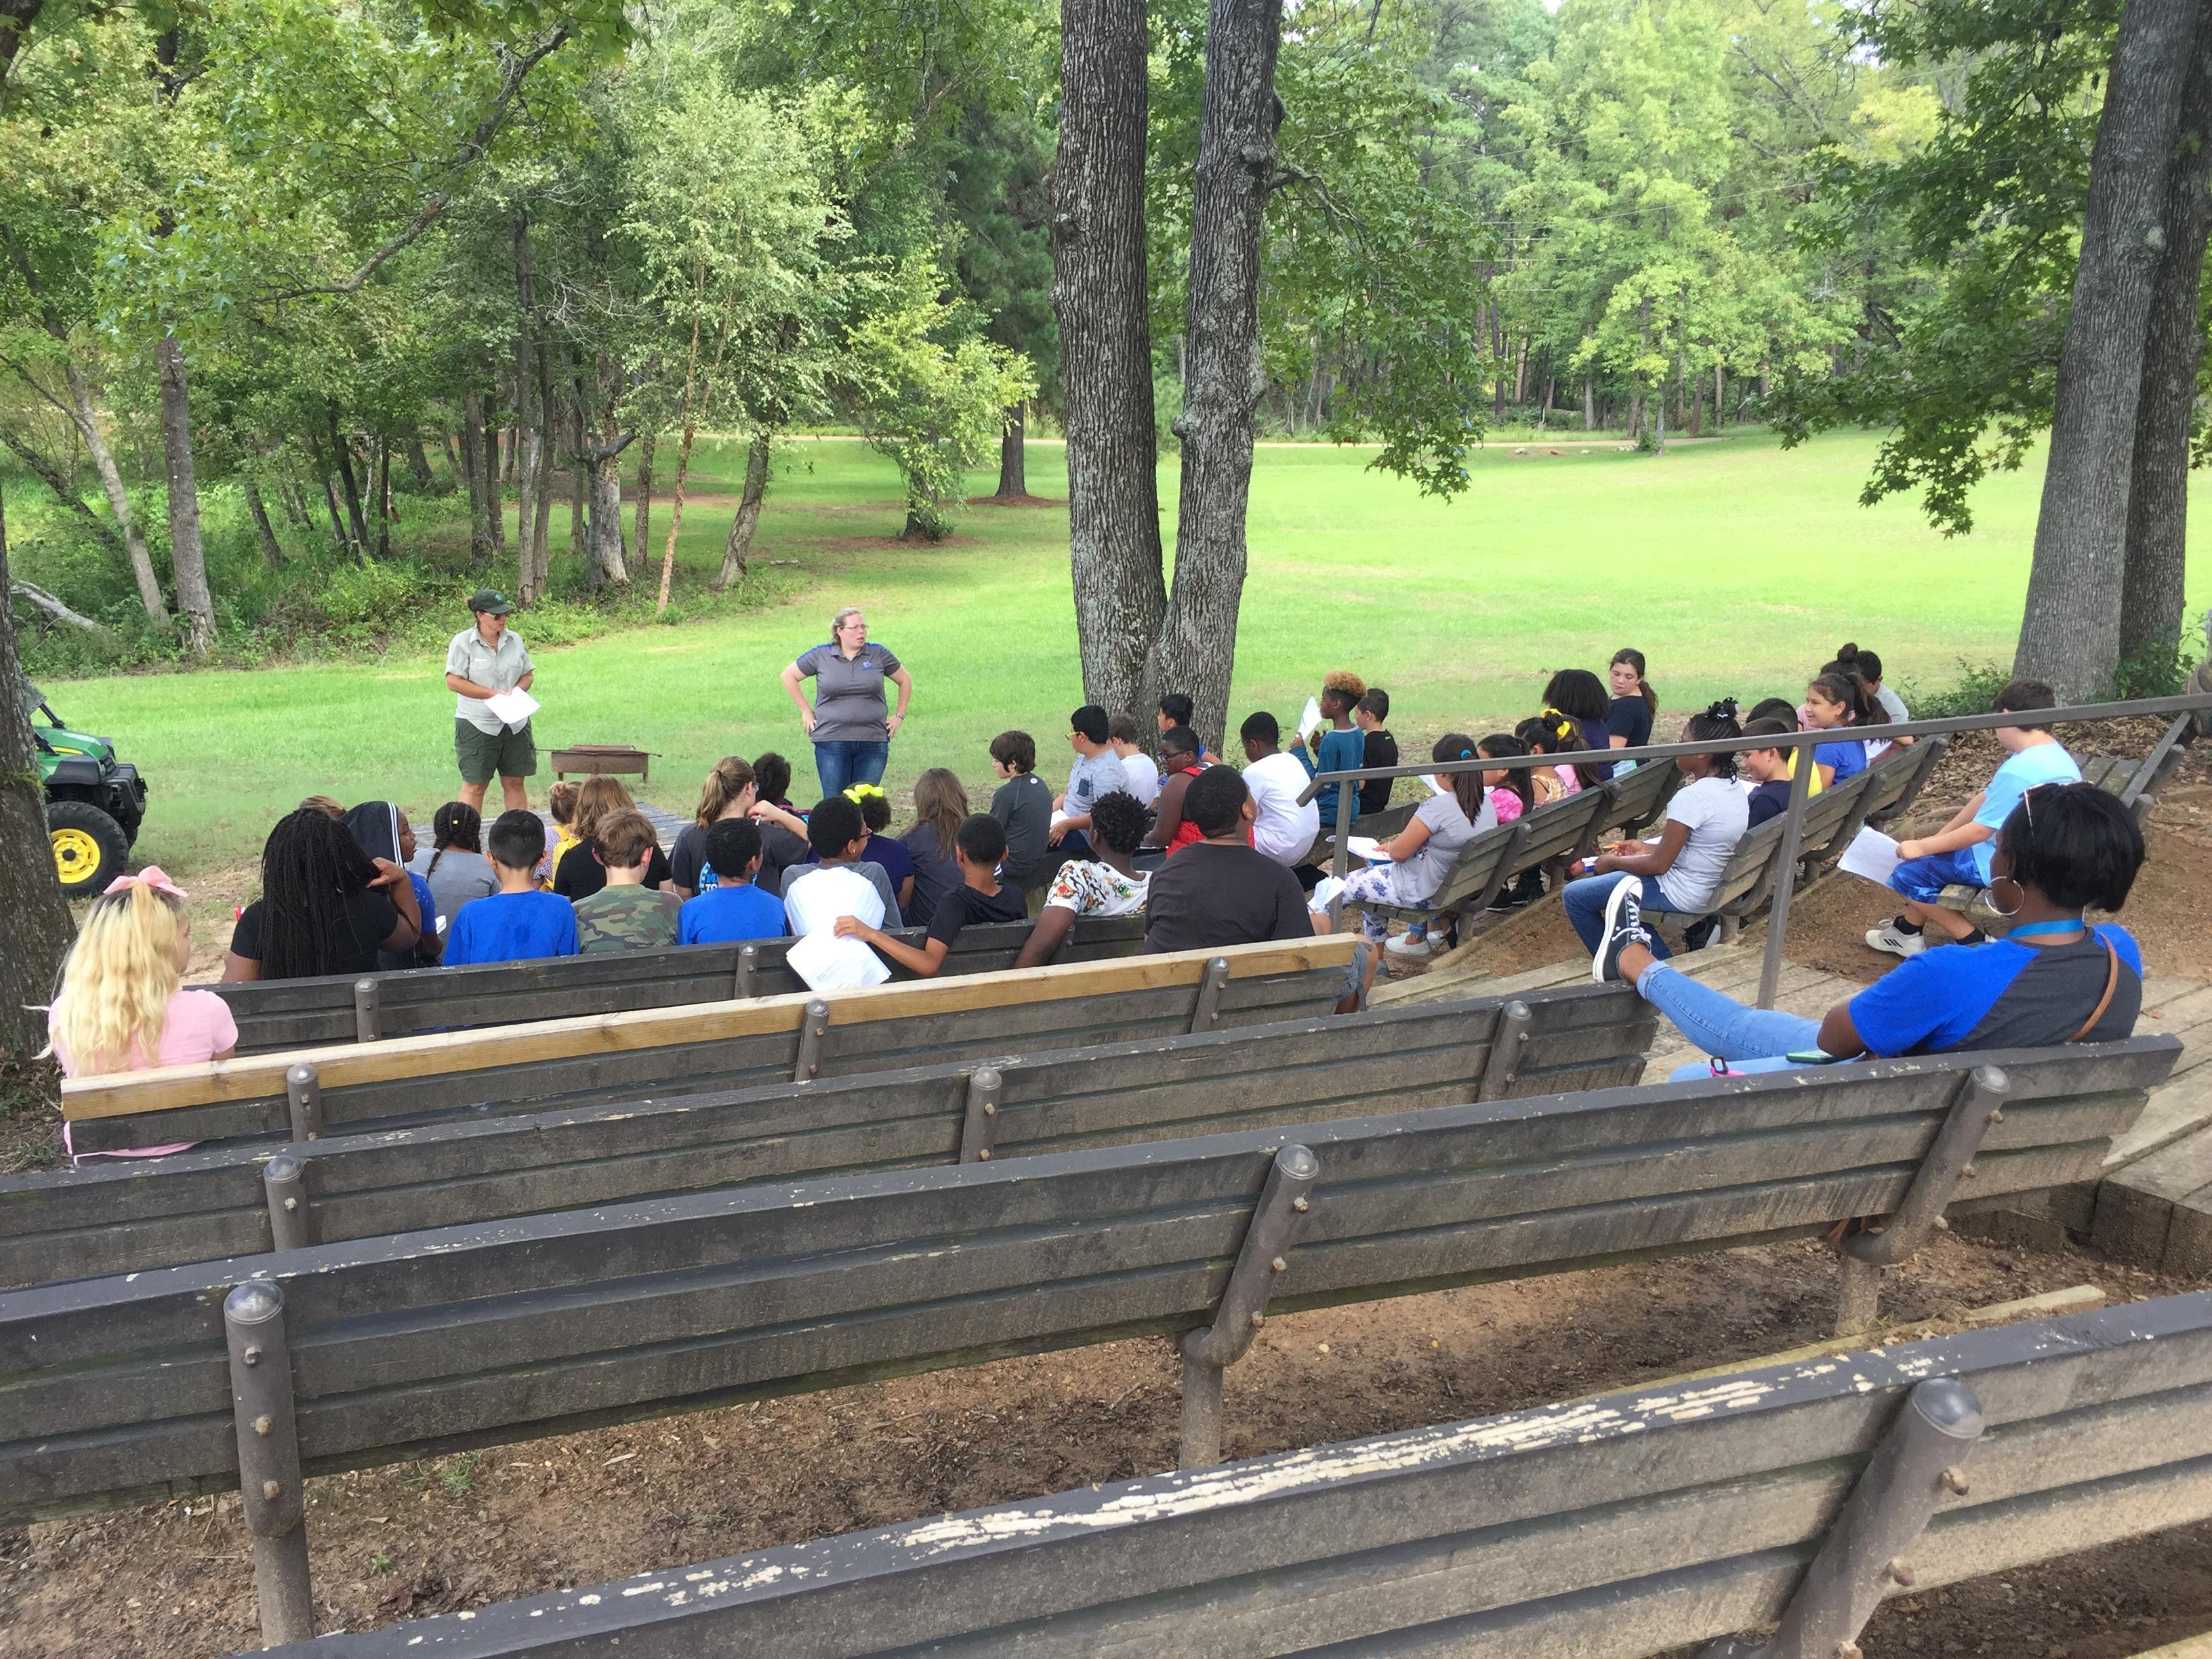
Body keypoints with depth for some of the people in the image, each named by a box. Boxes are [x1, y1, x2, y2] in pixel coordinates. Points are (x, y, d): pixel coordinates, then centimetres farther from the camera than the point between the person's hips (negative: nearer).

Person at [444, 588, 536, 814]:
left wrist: (518, 689, -6)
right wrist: (493, 693, -15)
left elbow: (528, 674, 17)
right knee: (475, 785, -1)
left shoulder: (515, 640, 9)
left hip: (515, 722, 5)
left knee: (515, 782, 8)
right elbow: (453, 683, -12)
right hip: (477, 725, -5)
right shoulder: (463, 643, -6)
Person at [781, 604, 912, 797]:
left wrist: (899, 716, 11)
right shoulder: (821, 655, 3)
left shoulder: (879, 654, 5)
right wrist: (806, 711, 8)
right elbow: (788, 676, 12)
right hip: (831, 742, -1)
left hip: (873, 742, 1)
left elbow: (905, 680, 17)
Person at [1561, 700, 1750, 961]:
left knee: (1574, 896, -3)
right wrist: (1648, 849, 16)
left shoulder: (1692, 797, -26)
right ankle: (1659, 957, 20)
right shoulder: (1733, 788, 2)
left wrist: (1613, 862, -4)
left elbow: (1659, 865, -20)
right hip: (1712, 888, 10)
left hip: (1680, 896, -10)